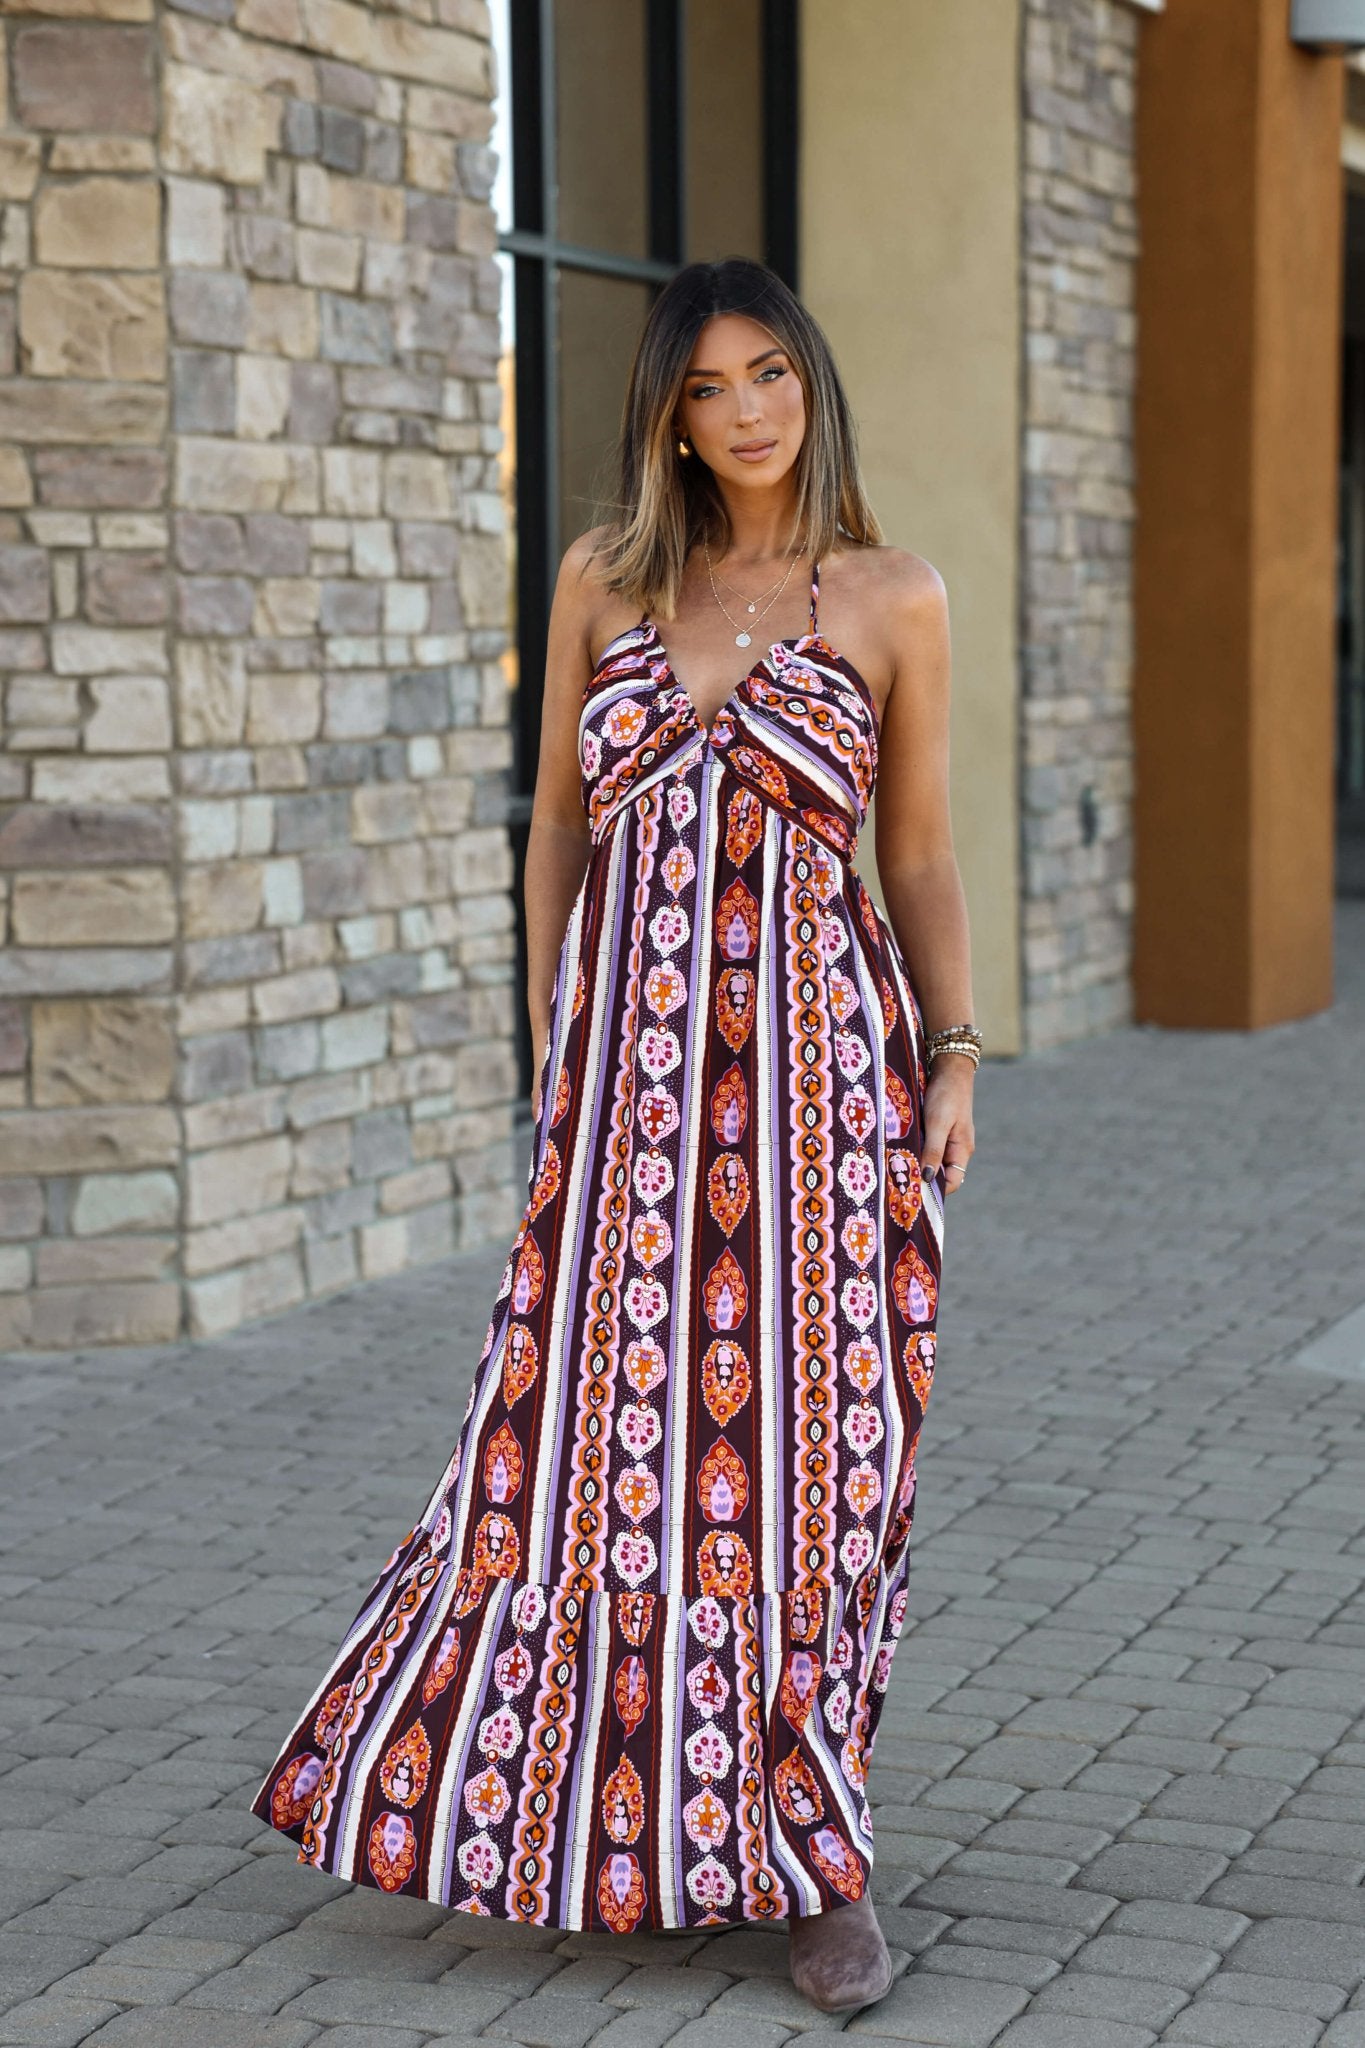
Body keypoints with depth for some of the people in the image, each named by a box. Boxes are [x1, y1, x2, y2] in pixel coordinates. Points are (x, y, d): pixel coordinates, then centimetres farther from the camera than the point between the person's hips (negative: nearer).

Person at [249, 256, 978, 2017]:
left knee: (801, 1443, -1)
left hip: (815, 1057, -1)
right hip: (628, 1062, 2)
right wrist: (550, 1048, 9)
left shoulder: (894, 601, 4)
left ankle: (803, 1850, 11)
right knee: (608, 1431, 3)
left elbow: (917, 855, 8)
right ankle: (616, 1809, 21)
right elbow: (559, 824, 12)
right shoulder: (602, 579, 8)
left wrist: (954, 1053, -1)